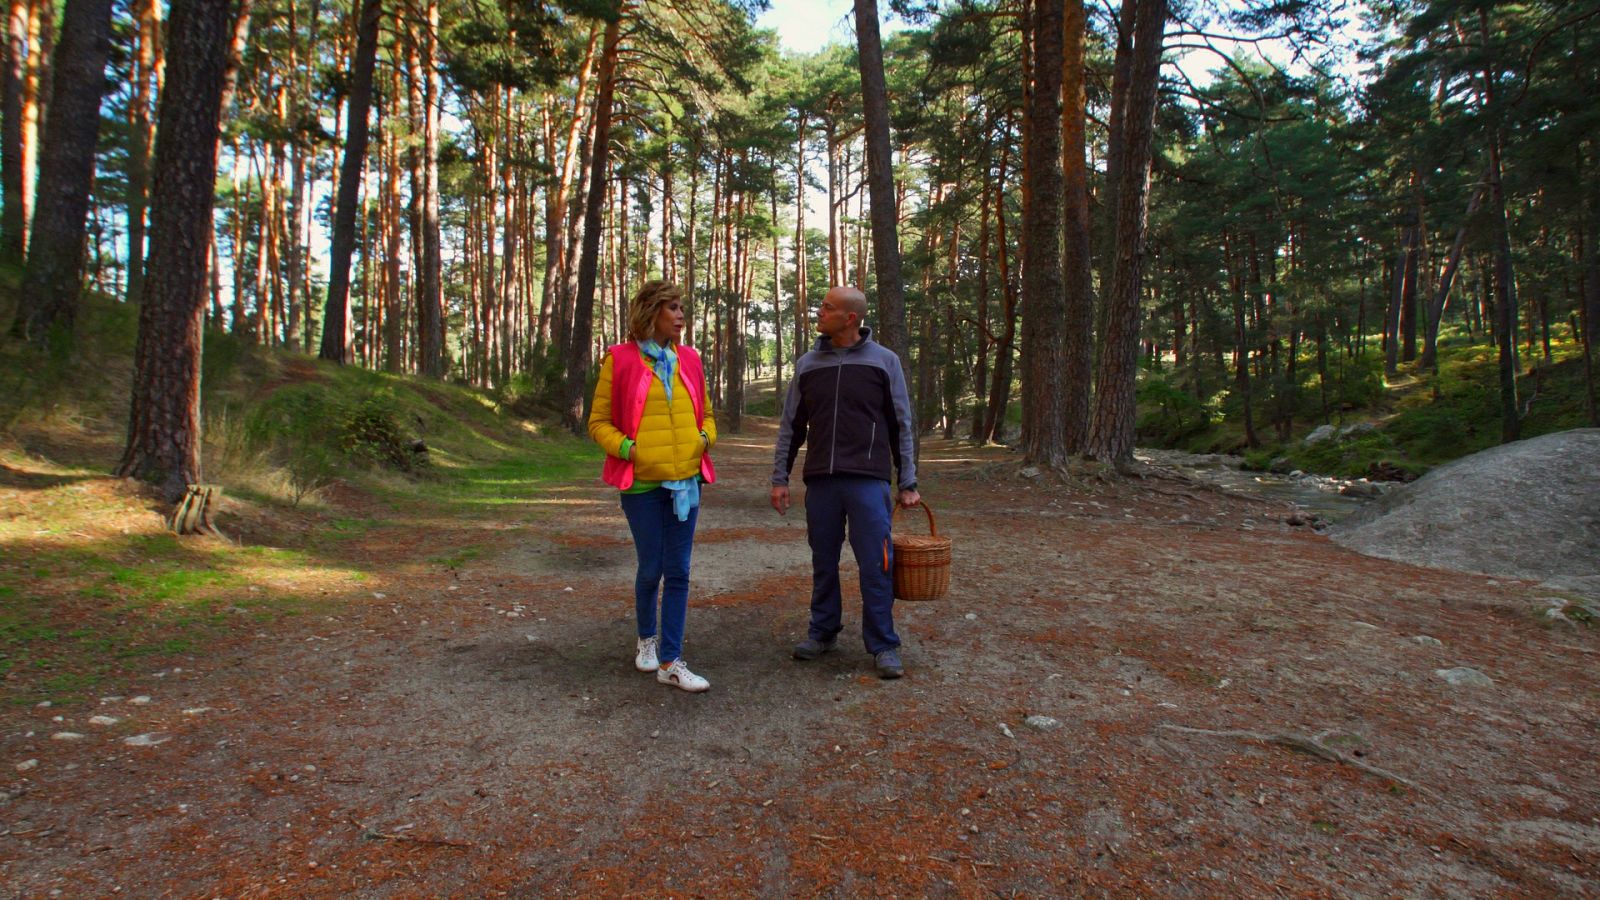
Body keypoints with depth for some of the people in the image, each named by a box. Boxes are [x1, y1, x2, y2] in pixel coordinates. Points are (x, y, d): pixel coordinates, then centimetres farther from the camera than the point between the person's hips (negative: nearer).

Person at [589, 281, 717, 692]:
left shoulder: (689, 359, 9)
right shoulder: (620, 359, -3)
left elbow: (704, 412, 20)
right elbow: (598, 422, 0)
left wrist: (706, 437, 0)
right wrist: (626, 448, -15)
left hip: (686, 479, 4)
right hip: (642, 481, -3)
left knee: (678, 571, 3)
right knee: (651, 569, 7)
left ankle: (670, 662, 10)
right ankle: (647, 638, 35)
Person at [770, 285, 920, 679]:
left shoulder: (884, 360, 2)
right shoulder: (808, 364, 9)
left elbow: (901, 426, 4)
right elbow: (791, 426, 12)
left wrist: (908, 483, 2)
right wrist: (779, 477, 7)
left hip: (868, 480, -3)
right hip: (820, 481, 3)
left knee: (876, 565, -3)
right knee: (823, 562, 11)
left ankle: (883, 646, 9)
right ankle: (822, 632, 26)